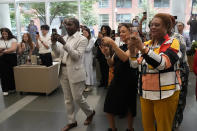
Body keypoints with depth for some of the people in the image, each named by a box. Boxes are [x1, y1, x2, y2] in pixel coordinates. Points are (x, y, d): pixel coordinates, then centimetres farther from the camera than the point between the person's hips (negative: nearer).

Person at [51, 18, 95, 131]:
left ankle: (90, 112, 31)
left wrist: (65, 44, -24)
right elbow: (59, 53, 11)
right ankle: (72, 121, 29)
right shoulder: (65, 38, 10)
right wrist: (54, 43, -5)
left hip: (75, 72, -6)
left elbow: (77, 56, -19)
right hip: (64, 71, 6)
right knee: (68, 99, 13)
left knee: (77, 98, 2)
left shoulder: (82, 39, -9)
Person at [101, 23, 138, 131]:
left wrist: (112, 43, -32)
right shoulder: (120, 47, 12)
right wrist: (107, 54, -10)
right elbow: (111, 64, 8)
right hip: (117, 79, 6)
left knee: (128, 108, 11)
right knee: (109, 107, 7)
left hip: (129, 81, -6)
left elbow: (125, 57, -28)